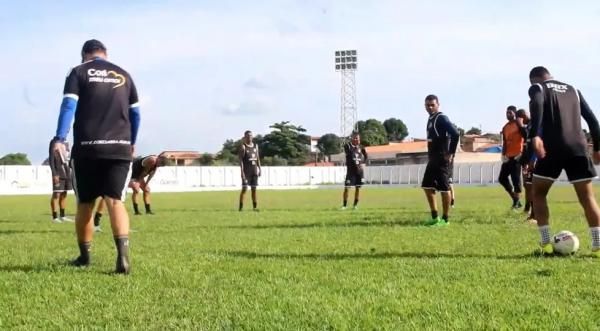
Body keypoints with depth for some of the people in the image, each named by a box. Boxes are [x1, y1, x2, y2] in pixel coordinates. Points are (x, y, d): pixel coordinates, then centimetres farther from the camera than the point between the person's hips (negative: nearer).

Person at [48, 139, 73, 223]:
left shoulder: (65, 143, 16)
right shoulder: (54, 143, -6)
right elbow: (51, 159, -11)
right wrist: (54, 174, -17)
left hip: (66, 173, 7)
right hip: (58, 174, -7)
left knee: (64, 194, 10)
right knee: (56, 194, -6)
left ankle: (62, 216, 16)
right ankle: (54, 217, -4)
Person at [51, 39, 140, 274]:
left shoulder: (78, 72, 7)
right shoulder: (123, 75, 16)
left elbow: (69, 106, -6)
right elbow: (135, 113, 19)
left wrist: (59, 139, -12)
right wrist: (132, 142, 32)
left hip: (87, 148, -2)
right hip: (119, 148, 2)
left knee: (85, 204, 12)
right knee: (115, 201, -5)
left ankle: (84, 256, 23)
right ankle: (123, 255, -25)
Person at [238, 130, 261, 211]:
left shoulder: (255, 146, 13)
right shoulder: (243, 147, -5)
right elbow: (241, 160, -10)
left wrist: (259, 169, 10)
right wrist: (242, 171, -17)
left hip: (254, 170, 5)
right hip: (246, 171, -5)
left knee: (254, 189, 7)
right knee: (244, 188, -9)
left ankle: (255, 206, 11)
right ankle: (241, 206, -6)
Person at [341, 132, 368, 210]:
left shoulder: (361, 147, 7)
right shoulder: (347, 146, -4)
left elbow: (366, 156, 5)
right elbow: (349, 154, -20)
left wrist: (363, 163, -10)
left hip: (360, 171, 3)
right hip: (351, 170, -3)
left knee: (358, 188, 5)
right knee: (346, 188, -7)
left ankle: (355, 205, 17)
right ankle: (344, 205, 4)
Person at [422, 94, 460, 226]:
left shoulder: (441, 118, -12)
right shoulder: (430, 119, 16)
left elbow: (455, 133, -23)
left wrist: (451, 153, -20)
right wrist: (431, 154, 17)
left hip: (442, 159, -10)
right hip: (433, 158, 10)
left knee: (443, 187, -4)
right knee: (427, 186, 10)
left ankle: (445, 219, 3)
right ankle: (435, 217, 18)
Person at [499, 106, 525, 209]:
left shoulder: (519, 124, -5)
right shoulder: (505, 127, 16)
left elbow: (525, 137, -13)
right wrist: (503, 155, 8)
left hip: (517, 155, -8)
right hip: (508, 156, 8)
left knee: (515, 178, -8)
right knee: (502, 178, 5)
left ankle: (517, 201, 1)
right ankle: (514, 198, 17)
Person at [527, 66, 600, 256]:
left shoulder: (537, 88, 10)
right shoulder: (573, 90, 25)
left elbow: (536, 106, -14)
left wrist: (535, 135, -26)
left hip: (552, 148, -3)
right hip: (578, 148, 3)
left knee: (538, 193, 12)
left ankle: (546, 244, 2)